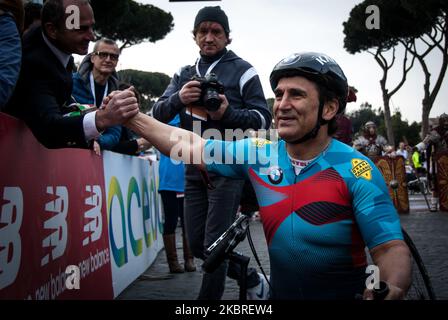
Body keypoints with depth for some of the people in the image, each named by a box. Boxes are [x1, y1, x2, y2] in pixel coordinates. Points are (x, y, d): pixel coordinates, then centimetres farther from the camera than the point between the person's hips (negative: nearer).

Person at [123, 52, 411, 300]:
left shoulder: (357, 171, -15)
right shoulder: (259, 153, -4)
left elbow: (391, 248, -19)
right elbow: (191, 147, 2)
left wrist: (390, 290, -39)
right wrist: (132, 116, -6)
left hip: (345, 293, -2)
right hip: (281, 292, 3)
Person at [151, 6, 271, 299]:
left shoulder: (242, 71, -2)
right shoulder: (184, 74, 12)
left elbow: (263, 118, -6)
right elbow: (158, 114, 4)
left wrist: (228, 113, -24)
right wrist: (178, 99, -18)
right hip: (194, 169, 6)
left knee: (214, 245, -5)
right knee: (197, 244, 11)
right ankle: (247, 274, 33)